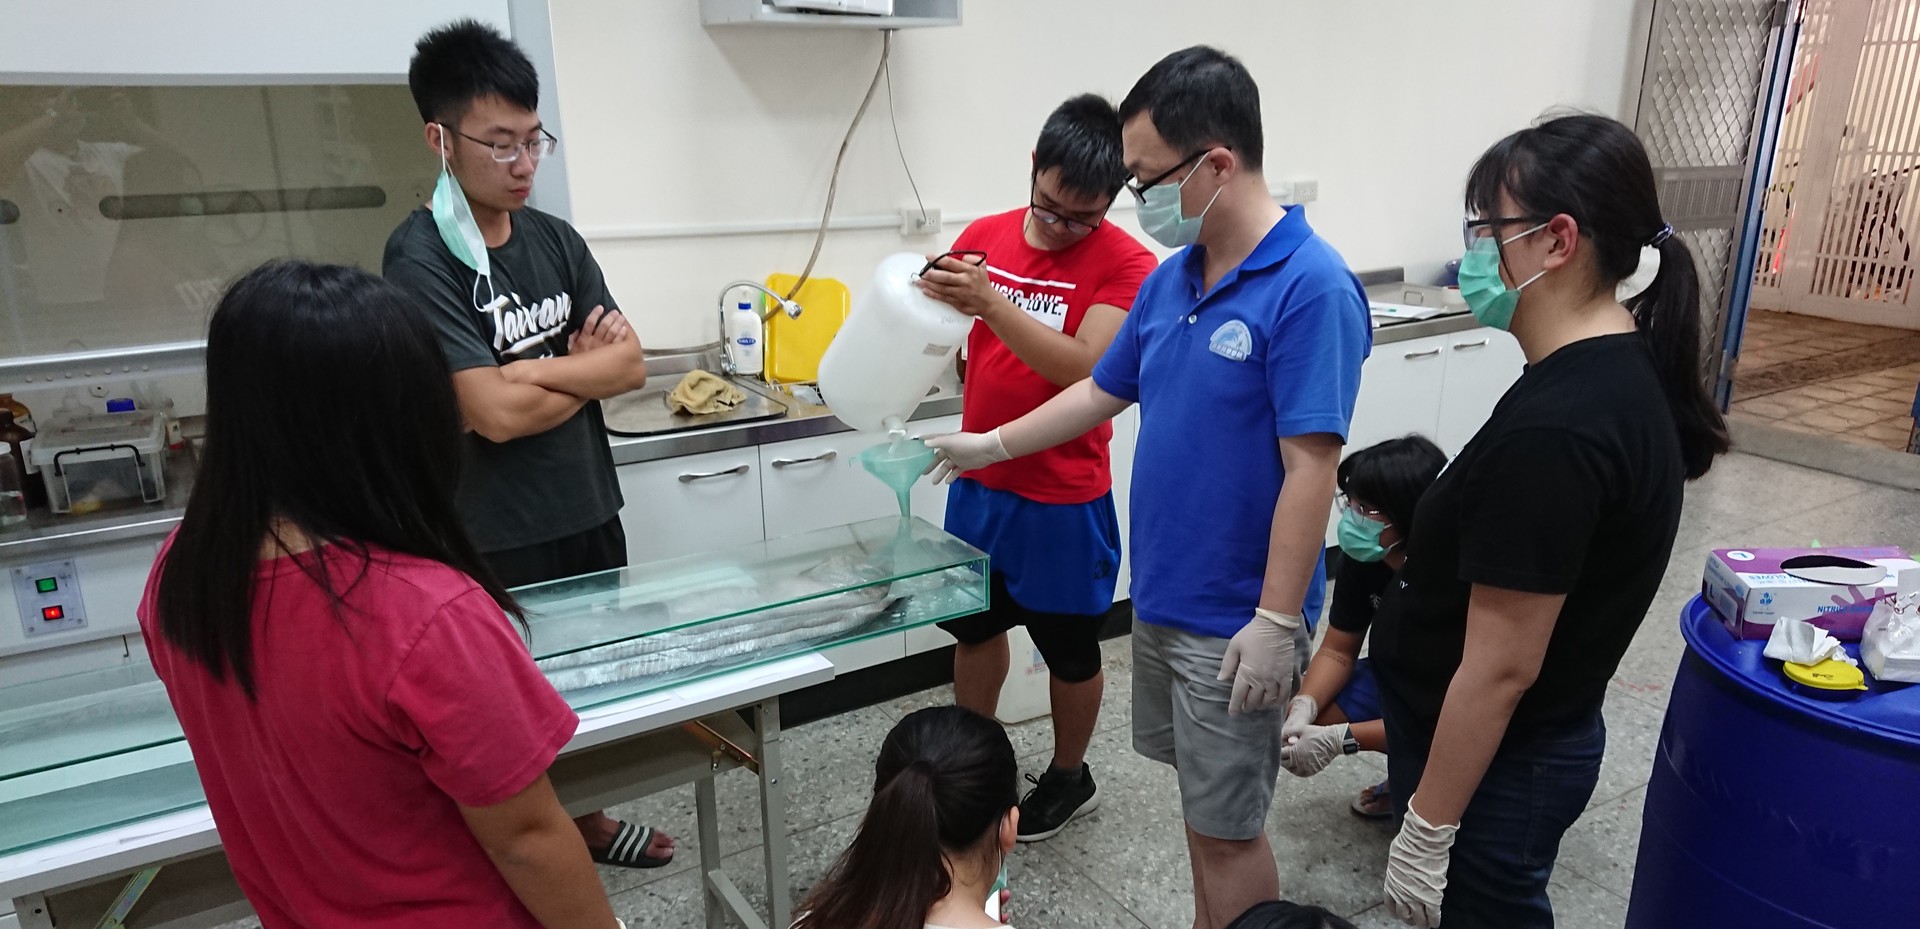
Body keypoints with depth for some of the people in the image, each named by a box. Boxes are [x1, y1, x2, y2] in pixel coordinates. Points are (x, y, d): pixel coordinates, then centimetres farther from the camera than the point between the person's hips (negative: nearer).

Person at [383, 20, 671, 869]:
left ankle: (586, 817, 42)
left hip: (592, 513, 7)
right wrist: (586, 363, -8)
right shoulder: (419, 259, -16)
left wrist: (537, 370, -16)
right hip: (500, 538, -6)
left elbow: (630, 363, -1)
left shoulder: (556, 240, 4)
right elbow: (496, 413, -23)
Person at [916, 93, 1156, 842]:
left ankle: (1069, 779, 37)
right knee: (975, 625, 20)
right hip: (980, 484, 5)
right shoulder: (984, 236, 0)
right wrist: (934, 296, -14)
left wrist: (991, 302, -32)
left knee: (1068, 648, 13)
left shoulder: (1125, 264, -14)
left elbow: (1083, 368, -25)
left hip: (1065, 498, -5)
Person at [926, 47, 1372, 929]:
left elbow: (1310, 469, -22)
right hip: (1161, 594, 8)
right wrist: (989, 445, 19)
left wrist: (1276, 622, -21)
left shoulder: (1310, 287, -20)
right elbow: (1104, 390, 16)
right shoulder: (1172, 275, 5)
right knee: (1202, 796, 23)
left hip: (1237, 619, -8)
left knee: (1228, 826, 7)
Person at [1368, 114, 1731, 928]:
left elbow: (1501, 666, -26)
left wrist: (1427, 831, -16)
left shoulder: (1551, 428, -30)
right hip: (1540, 741, 9)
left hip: (1493, 767, -8)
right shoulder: (1625, 373, 0)